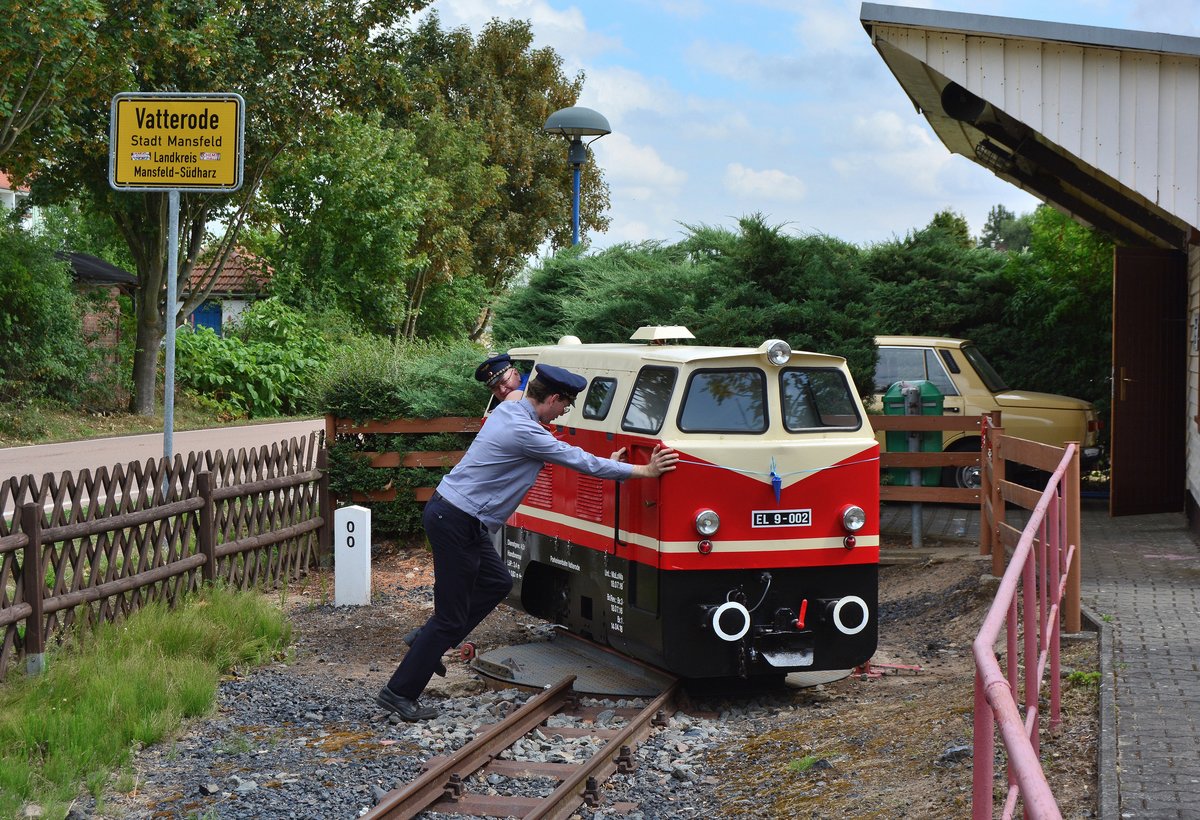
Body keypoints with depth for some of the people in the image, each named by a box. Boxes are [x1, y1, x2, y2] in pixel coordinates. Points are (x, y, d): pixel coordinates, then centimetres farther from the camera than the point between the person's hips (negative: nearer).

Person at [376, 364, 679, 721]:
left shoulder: (507, 410, 8)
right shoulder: (525, 432, -21)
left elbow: (563, 452, 25)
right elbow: (581, 462, -14)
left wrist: (604, 464, 26)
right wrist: (645, 471, -4)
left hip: (452, 512, 10)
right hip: (455, 521, -10)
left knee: (497, 583, 21)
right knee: (451, 617, -2)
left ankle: (427, 639, 25)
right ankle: (399, 693, 4)